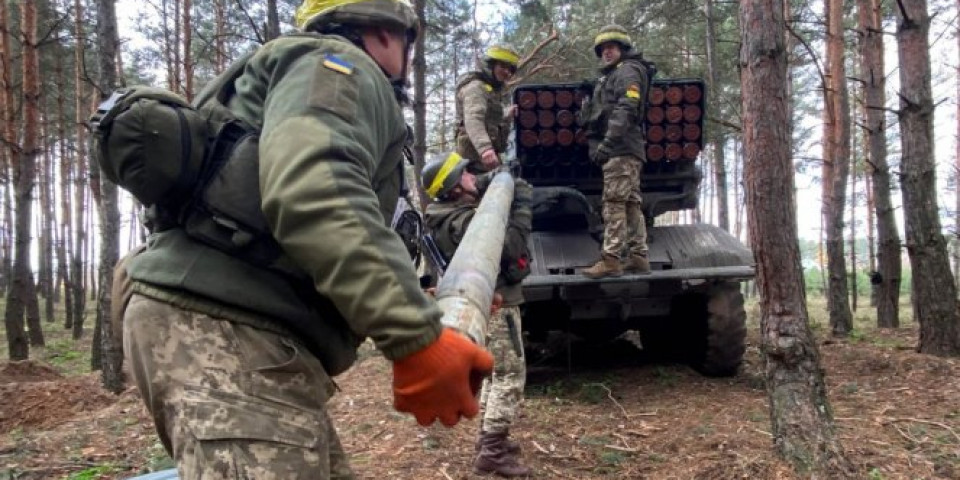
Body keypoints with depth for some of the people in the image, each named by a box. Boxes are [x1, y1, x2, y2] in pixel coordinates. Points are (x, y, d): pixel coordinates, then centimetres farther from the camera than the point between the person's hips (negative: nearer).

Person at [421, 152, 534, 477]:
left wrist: (497, 178, 2)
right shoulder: (465, 222, -26)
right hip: (497, 304, -10)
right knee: (510, 376, -5)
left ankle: (488, 439, 27)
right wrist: (522, 201, -22)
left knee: (494, 372, 20)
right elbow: (513, 246, -29)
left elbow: (478, 190, 21)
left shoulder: (452, 214, 4)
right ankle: (492, 452, -4)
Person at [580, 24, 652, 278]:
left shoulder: (628, 70, -2)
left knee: (614, 202, -14)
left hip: (621, 149, -10)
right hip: (627, 150, 10)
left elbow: (626, 109, -17)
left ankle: (610, 259, -17)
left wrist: (607, 142, -26)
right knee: (631, 204, 8)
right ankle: (638, 257, 11)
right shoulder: (611, 76, 28)